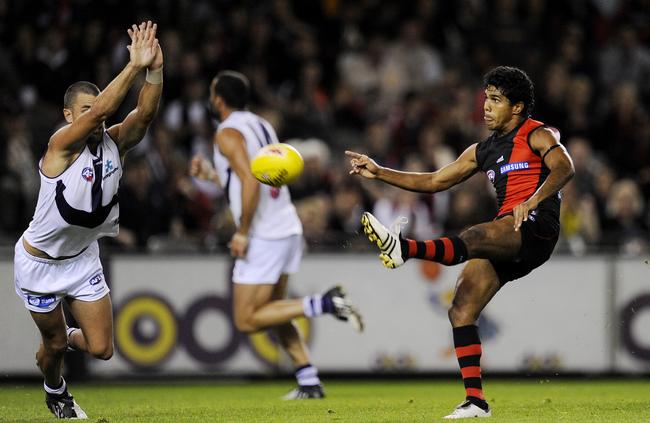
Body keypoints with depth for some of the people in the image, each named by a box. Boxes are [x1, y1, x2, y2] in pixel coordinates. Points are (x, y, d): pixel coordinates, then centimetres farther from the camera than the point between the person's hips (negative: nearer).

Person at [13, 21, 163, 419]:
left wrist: (155, 71, -44)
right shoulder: (62, 145, -25)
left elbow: (145, 114, -27)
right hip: (40, 262, -5)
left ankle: (66, 337, 38)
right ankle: (56, 392, 45)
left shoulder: (115, 144, -10)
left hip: (83, 258, 5)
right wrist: (134, 66, -48)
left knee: (101, 348, 2)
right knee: (54, 343, 11)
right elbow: (100, 110, -42)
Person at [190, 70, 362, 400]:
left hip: (263, 236, -9)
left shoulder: (228, 133, -10)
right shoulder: (262, 126, 16)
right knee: (272, 313, 18)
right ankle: (309, 382, 10)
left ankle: (324, 304, -16)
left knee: (246, 320, -4)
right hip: (288, 228, 9)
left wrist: (242, 233, -18)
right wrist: (210, 174, 25)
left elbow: (251, 183, -23)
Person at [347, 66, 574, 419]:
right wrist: (380, 173, 18)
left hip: (536, 227, -8)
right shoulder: (483, 151, 24)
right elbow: (434, 181, 26)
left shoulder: (537, 135, 3)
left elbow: (564, 167, -15)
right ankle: (475, 401, -6)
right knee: (461, 311, -5)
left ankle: (404, 249, -59)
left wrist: (532, 201, -30)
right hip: (505, 238, 8)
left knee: (473, 237, -36)